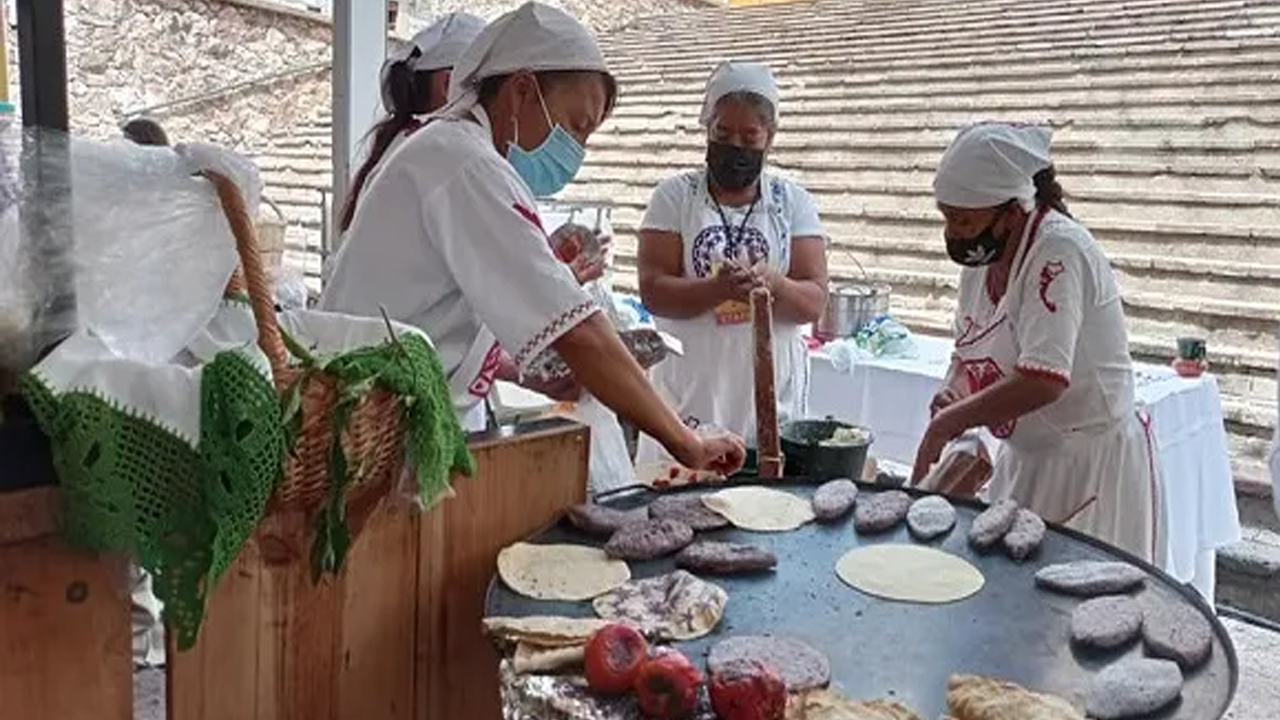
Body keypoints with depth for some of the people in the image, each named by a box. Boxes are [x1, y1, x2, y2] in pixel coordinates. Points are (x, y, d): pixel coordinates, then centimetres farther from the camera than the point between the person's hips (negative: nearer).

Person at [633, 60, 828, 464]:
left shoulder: (793, 202, 7)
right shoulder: (676, 196, 2)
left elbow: (814, 302, -1)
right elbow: (653, 291, -8)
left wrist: (772, 284, -21)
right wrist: (719, 288, -24)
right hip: (690, 391, -1)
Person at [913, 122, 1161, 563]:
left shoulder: (1060, 251, -23)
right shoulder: (982, 252, 3)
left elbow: (1043, 381, -31)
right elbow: (971, 351, 15)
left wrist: (946, 423, -23)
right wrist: (952, 397, -6)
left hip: (1089, 463, -8)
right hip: (1025, 459, 8)